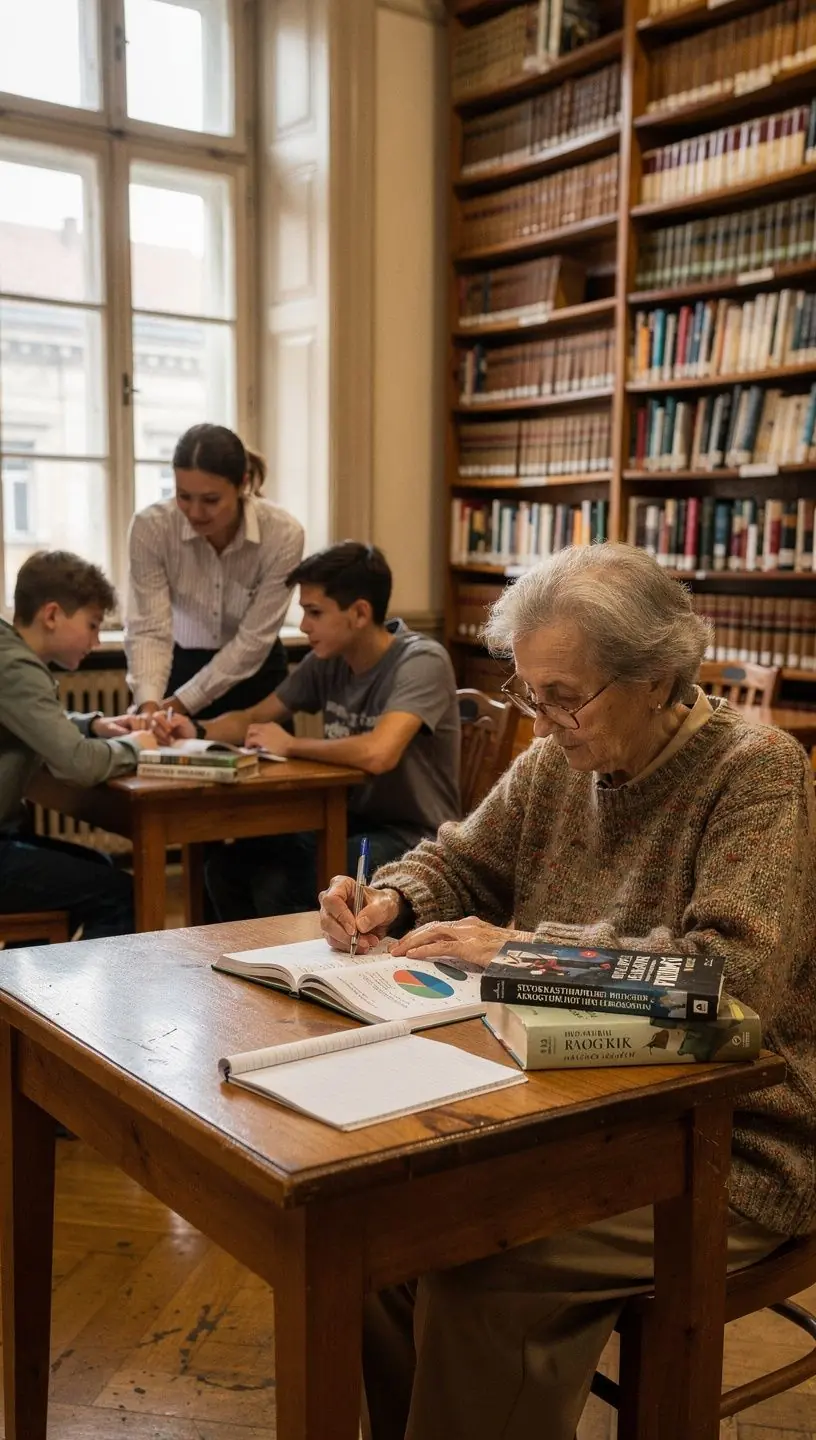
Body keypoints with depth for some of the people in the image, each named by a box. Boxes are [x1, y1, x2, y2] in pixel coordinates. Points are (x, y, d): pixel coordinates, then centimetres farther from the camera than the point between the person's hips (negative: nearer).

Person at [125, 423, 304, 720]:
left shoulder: (283, 534, -24)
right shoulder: (150, 526, -21)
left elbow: (254, 639, -21)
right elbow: (148, 628, -23)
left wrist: (179, 704, -23)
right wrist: (149, 706, -40)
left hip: (254, 676, 0)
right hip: (179, 668, 1)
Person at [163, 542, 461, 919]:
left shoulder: (421, 662, -20)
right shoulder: (327, 660, 1)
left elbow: (378, 754, -36)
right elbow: (253, 720, 12)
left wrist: (291, 746, -20)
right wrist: (198, 731, -9)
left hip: (413, 837, -7)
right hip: (347, 821, 7)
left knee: (277, 886, -26)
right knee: (226, 866, -7)